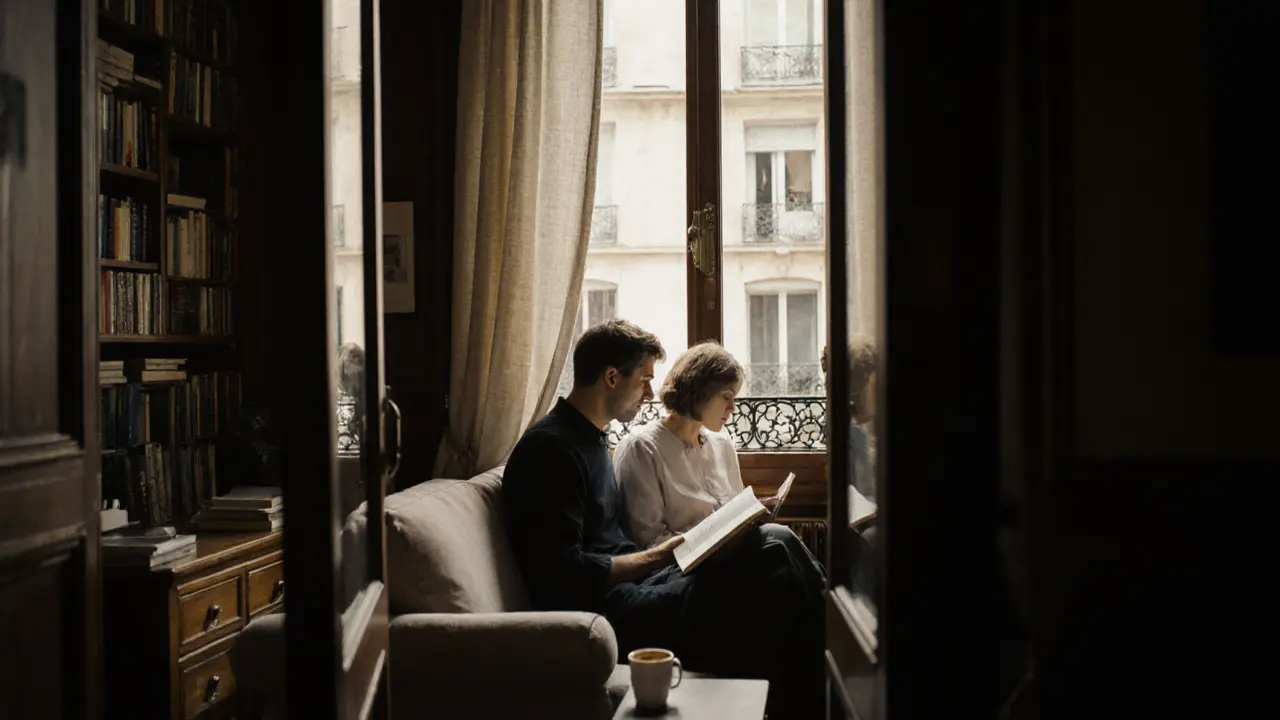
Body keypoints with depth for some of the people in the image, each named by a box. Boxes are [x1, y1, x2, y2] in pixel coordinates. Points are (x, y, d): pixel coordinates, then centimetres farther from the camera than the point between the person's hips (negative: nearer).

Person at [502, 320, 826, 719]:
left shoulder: (590, 437, 18)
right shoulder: (550, 448, -14)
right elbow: (564, 576, -20)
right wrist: (658, 557, -11)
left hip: (629, 584, 10)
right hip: (606, 611, -10)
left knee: (774, 542, -6)